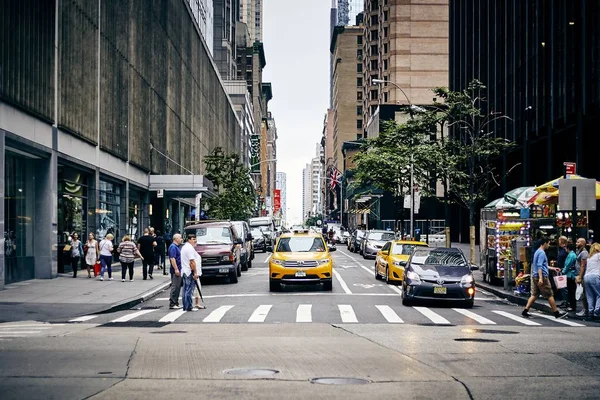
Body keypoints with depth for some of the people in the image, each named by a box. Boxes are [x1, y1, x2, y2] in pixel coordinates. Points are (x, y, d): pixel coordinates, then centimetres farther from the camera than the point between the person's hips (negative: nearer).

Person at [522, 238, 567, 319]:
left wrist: (553, 268, 35)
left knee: (534, 295, 8)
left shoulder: (537, 252, 18)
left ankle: (525, 311, 2)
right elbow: (539, 266, -22)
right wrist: (540, 278, -29)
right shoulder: (542, 253, -13)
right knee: (550, 295, -2)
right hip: (542, 276, -10)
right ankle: (556, 313, 3)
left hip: (535, 277, 10)